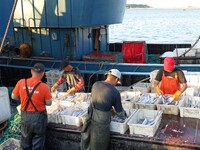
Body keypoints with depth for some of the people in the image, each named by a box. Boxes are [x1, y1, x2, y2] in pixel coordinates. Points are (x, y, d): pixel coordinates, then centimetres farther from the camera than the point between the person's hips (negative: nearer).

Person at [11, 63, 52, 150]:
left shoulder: (21, 82, -12)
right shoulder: (44, 87, -20)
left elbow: (13, 96, 1)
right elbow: (48, 103, -11)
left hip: (25, 115, 3)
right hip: (39, 116, -3)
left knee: (26, 138, 22)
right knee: (38, 140, 14)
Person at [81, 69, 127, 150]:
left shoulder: (95, 84, 0)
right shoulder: (115, 92, -15)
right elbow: (119, 111, -3)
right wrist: (124, 116, 20)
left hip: (90, 120, 5)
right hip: (101, 124, -5)